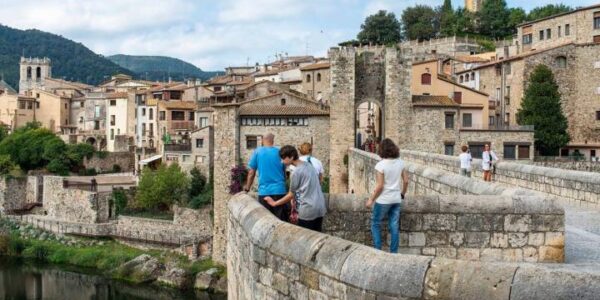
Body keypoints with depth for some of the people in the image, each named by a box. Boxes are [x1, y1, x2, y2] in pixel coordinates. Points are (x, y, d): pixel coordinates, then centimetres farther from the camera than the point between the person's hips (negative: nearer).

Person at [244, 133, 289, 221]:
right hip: (279, 190, 1)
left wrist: (247, 188, 15)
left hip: (264, 191, -1)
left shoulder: (257, 152, 1)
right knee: (281, 221, 2)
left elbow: (251, 173, 2)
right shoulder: (279, 152, 6)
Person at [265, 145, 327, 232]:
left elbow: (291, 195, -3)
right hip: (320, 207, 8)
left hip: (308, 210, -8)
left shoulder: (297, 172, -12)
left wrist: (274, 203, 8)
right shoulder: (309, 166, 12)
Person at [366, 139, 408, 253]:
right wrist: (403, 193, 22)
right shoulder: (400, 163, 0)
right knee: (394, 227, 10)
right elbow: (406, 181, 5)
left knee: (375, 224, 10)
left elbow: (380, 186, -17)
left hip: (383, 200, -5)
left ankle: (378, 250, 6)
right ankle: (394, 252, 14)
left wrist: (371, 199, -7)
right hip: (396, 199, 5)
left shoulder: (380, 165, -16)